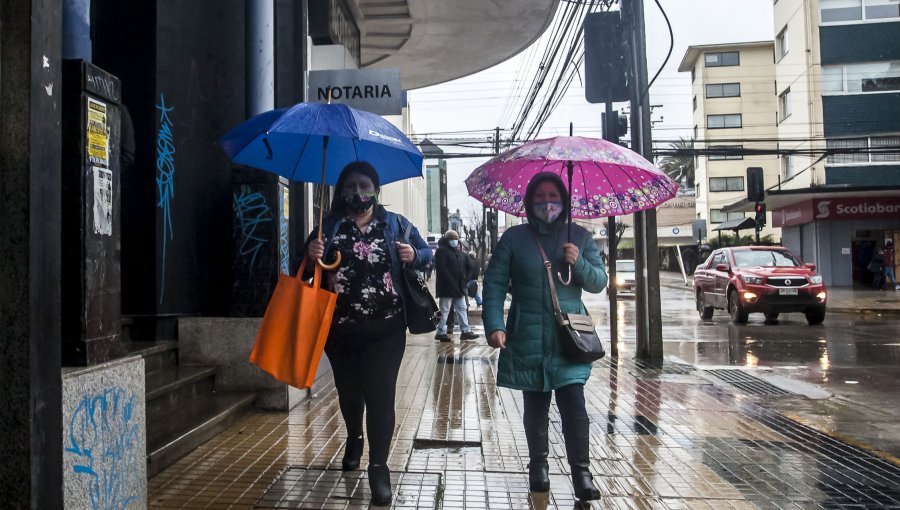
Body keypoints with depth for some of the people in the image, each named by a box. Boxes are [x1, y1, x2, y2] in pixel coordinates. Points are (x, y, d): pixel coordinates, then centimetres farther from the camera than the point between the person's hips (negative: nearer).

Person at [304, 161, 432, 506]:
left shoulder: (395, 224, 3)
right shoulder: (329, 226, 5)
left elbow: (427, 253, 9)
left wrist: (413, 255, -14)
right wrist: (311, 256, -17)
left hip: (385, 329, -2)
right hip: (340, 328, 2)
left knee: (380, 394, -5)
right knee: (348, 390, 18)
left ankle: (379, 468, 4)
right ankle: (353, 440, 45)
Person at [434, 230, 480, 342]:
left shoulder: (460, 253, 17)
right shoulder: (441, 250, -9)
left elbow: (463, 268, 22)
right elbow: (441, 269, -18)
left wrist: (463, 281, 7)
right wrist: (451, 281, -23)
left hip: (459, 287, 8)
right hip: (446, 287, -8)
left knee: (462, 309, 8)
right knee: (444, 310, -3)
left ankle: (465, 331, 12)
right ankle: (441, 332, 4)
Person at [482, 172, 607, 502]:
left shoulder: (580, 237, 8)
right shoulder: (514, 237, 3)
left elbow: (600, 282, 8)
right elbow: (494, 284, -1)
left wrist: (580, 263, -12)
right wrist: (494, 325, -14)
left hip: (569, 338, 0)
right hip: (528, 339, 0)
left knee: (574, 405, -9)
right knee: (535, 407, 10)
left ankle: (581, 472, 3)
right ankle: (538, 466, 27)